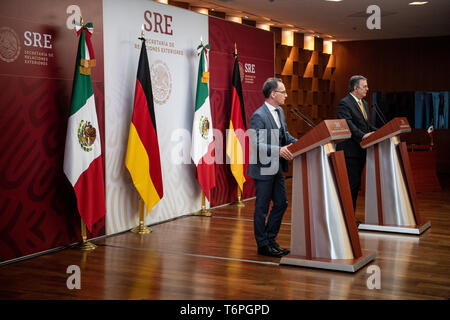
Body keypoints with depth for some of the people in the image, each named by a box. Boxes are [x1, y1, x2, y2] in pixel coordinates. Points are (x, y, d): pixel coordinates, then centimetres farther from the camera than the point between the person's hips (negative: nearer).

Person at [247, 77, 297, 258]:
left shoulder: (279, 111, 10)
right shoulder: (259, 116, -18)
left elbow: (285, 134, 19)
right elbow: (256, 145, -24)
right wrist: (278, 150, -32)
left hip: (277, 168, 9)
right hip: (264, 169, -9)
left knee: (281, 203, 14)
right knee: (262, 208, 3)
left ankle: (270, 240, 27)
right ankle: (263, 245, 14)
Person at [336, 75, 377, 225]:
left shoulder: (364, 103, 19)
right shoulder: (344, 103, -10)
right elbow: (348, 124, -22)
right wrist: (363, 135, -32)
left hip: (360, 151, 9)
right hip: (350, 151, -9)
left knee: (356, 184, 11)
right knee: (351, 184, -9)